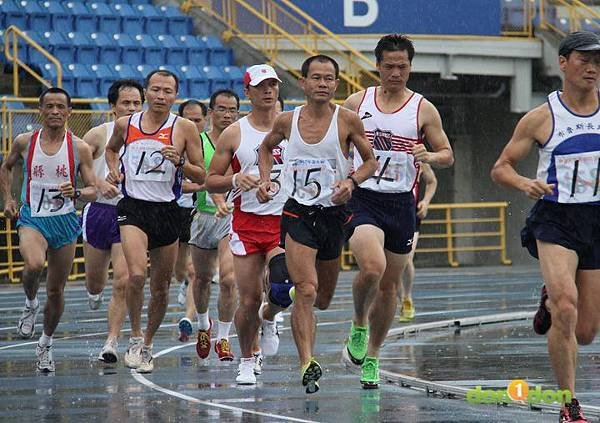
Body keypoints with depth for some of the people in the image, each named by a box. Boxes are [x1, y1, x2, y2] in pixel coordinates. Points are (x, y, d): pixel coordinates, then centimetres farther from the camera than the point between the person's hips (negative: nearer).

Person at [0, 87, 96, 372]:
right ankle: (30, 305, 0)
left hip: (64, 221, 1)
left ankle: (46, 343, 30)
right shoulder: (25, 142, -2)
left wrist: (76, 193, -23)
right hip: (32, 218, -1)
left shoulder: (79, 148, -4)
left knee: (56, 290, 8)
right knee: (34, 265, -32)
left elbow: (93, 192, -1)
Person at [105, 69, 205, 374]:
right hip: (133, 208, -1)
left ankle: (147, 345, 28)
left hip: (167, 210, 1)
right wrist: (113, 169, 7)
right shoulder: (125, 124, 4)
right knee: (137, 275, -23)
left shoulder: (184, 129, -1)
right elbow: (111, 148, 26)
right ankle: (135, 338, -6)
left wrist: (180, 163, -17)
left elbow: (201, 176, 1)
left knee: (161, 287, 9)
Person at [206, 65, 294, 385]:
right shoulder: (234, 134, 2)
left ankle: (268, 319, 17)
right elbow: (211, 181, 5)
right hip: (248, 222, 0)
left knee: (284, 290, -19)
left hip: (285, 220, 0)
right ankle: (247, 361, 21)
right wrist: (235, 179, -14)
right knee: (249, 299, -2)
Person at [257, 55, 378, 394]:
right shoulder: (288, 121, 0)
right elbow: (267, 148, 21)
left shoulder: (347, 120, -6)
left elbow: (371, 162, 3)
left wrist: (351, 181, -16)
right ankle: (308, 364, -20)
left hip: (334, 213, 1)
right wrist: (265, 178, 4)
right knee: (307, 292, -18)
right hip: (298, 213, -1)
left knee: (323, 300, 15)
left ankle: (289, 295, 49)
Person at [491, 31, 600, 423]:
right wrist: (524, 183, -17)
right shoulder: (541, 118, -2)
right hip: (555, 219, -3)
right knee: (566, 309, -25)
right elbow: (500, 168, 4)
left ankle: (550, 304, 43)